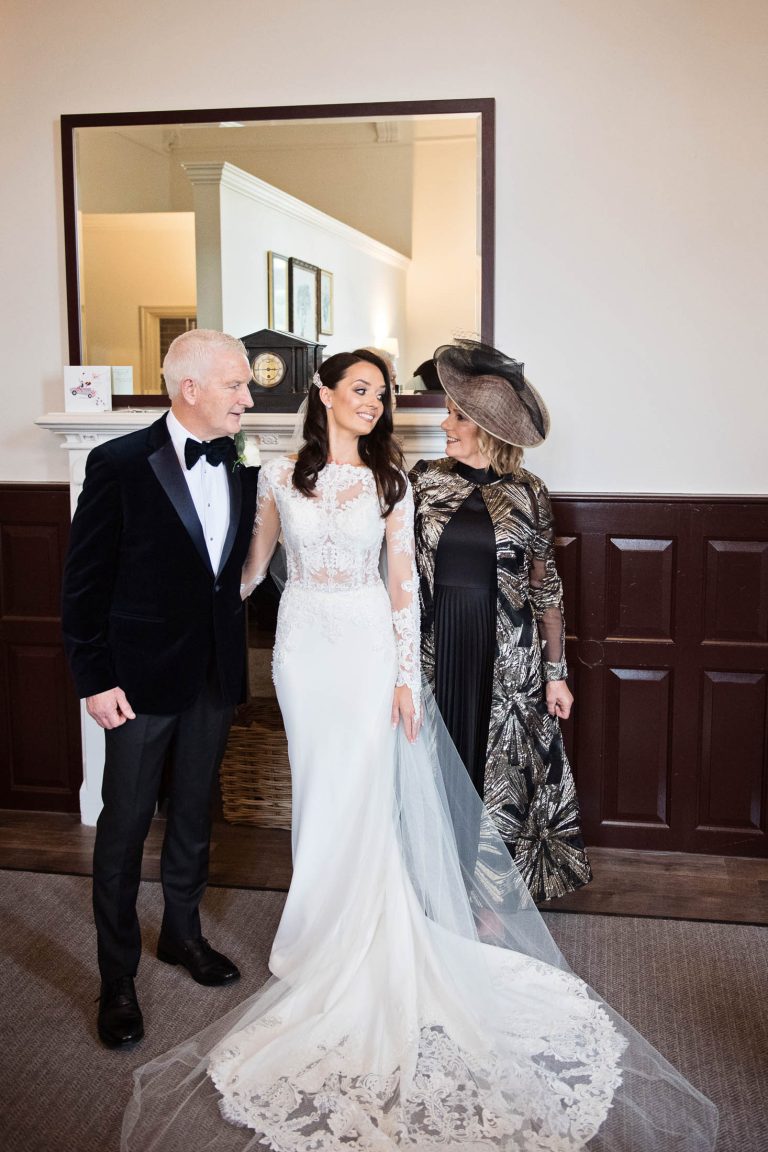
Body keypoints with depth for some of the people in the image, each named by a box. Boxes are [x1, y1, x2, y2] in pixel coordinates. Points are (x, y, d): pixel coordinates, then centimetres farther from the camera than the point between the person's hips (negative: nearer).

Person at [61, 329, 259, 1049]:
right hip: (142, 679, -5)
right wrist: (95, 680, -12)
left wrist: (232, 653, 5)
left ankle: (182, 933, 41)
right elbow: (84, 581, -10)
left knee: (193, 815, 20)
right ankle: (117, 980, 22)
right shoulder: (119, 464, -13)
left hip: (215, 677, 5)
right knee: (124, 827, 6)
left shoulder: (240, 469, 3)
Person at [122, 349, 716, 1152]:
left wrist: (406, 673, -5)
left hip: (368, 641, -1)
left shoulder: (389, 482, 0)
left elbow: (403, 581, -2)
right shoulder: (279, 475, 1)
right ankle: (321, 930, 27)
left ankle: (351, 937, 17)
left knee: (362, 793, 0)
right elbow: (256, 560, 13)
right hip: (303, 641, 1)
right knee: (317, 790, 10)